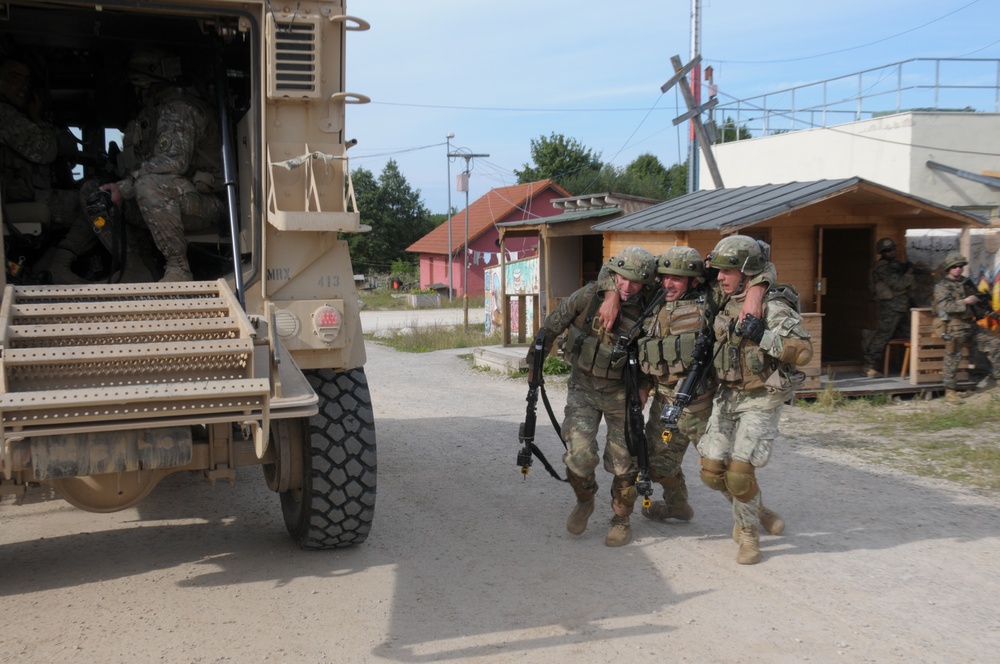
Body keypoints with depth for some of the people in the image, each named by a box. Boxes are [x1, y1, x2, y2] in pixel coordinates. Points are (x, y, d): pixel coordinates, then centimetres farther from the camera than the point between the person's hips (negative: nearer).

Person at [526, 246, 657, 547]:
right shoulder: (590, 296, -12)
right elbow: (553, 324, -1)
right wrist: (535, 359, 4)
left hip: (620, 393, 0)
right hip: (583, 388, 0)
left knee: (624, 462, 3)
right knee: (579, 455, -12)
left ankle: (621, 519, 26)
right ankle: (584, 501, 19)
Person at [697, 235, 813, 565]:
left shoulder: (771, 307, -16)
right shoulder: (726, 304, 7)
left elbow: (803, 350, -23)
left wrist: (761, 335, -28)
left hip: (760, 400, -7)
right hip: (727, 396, 7)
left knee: (739, 472, -14)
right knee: (712, 471, 4)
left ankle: (748, 535, 10)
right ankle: (751, 509, 33)